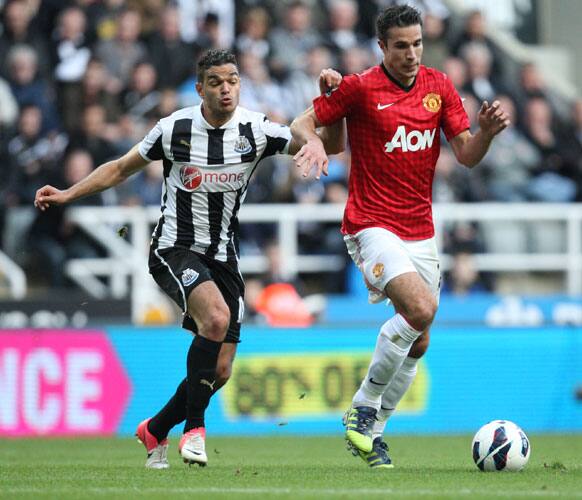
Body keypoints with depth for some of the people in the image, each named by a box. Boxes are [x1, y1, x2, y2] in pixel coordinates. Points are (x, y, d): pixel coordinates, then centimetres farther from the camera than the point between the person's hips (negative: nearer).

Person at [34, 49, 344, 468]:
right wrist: (67, 194, 1)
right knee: (216, 316, -34)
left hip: (223, 256, 4)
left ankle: (155, 430, 27)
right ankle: (193, 428, -23)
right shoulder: (174, 129, -8)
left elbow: (330, 145, -3)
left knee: (220, 370, 2)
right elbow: (121, 169, 7)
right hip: (175, 249, -4)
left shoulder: (256, 129, -5)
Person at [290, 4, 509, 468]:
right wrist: (313, 140, -24)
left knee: (418, 343, 7)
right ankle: (363, 407, -11)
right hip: (372, 225, -6)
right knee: (421, 309, -26)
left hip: (420, 230, 6)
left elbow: (467, 155, 5)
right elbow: (302, 123, -1)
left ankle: (371, 432, 22)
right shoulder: (360, 87, -7)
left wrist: (487, 132, -17)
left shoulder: (438, 86, 6)